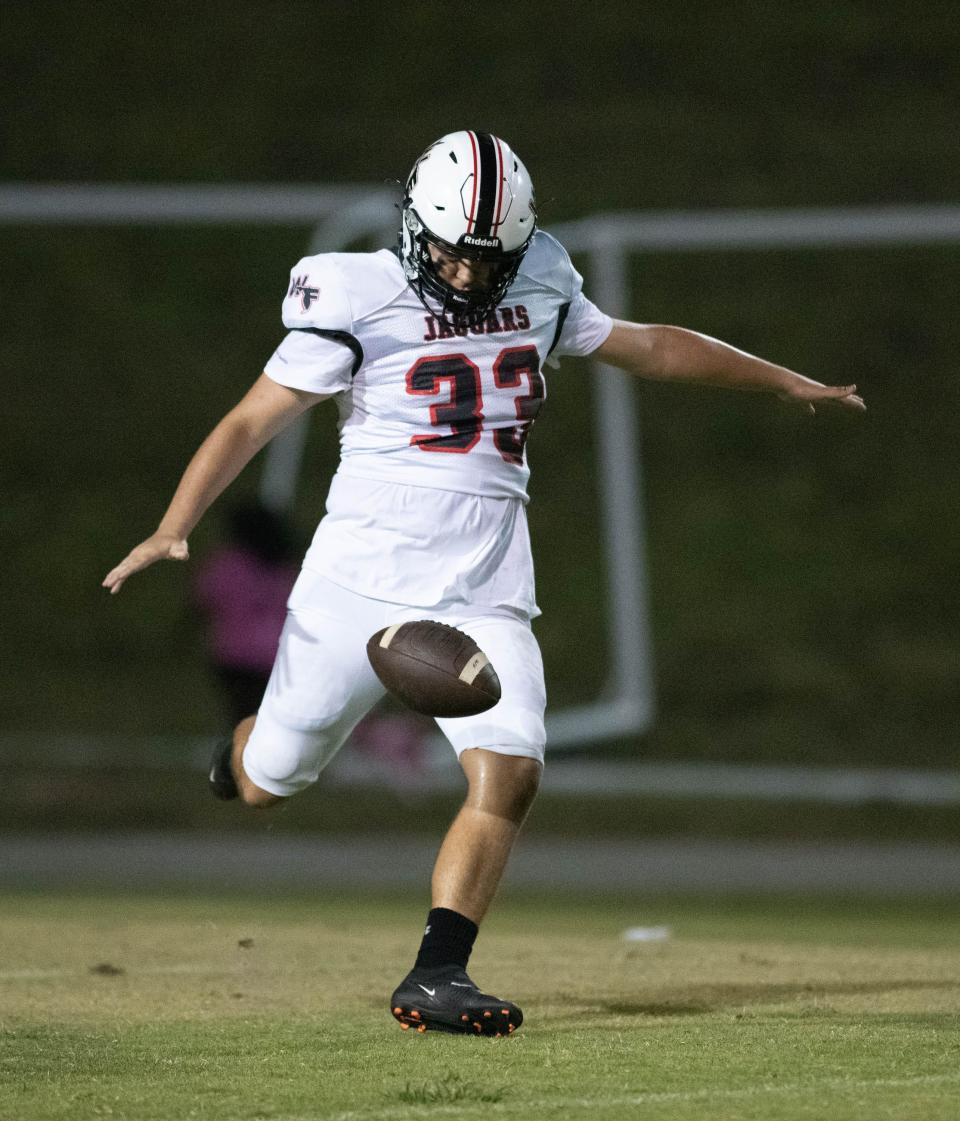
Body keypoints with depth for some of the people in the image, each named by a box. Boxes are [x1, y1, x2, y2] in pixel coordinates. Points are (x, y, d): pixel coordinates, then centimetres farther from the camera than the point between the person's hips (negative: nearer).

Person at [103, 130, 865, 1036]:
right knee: (267, 785, 5)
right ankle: (250, 750, 43)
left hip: (484, 592, 3)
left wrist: (788, 384, 28)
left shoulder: (538, 294, 7)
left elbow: (649, 348, 22)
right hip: (362, 579, -3)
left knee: (508, 774, -16)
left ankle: (436, 974, -9)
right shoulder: (360, 300, -8)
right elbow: (252, 420, -9)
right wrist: (173, 529, -20)